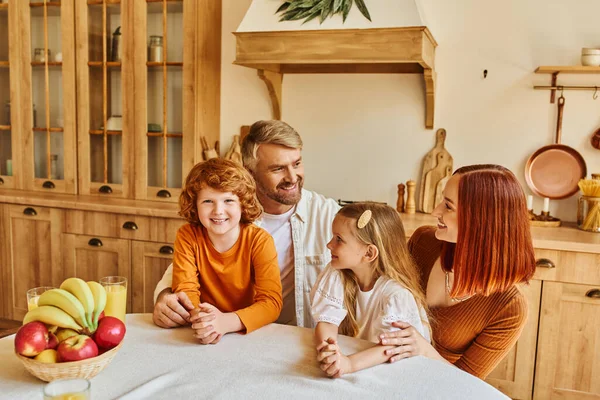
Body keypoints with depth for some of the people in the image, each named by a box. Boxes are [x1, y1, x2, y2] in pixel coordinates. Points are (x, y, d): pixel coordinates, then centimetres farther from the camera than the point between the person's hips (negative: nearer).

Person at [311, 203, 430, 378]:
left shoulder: (397, 293, -18)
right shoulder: (335, 276, -5)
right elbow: (327, 321, -10)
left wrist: (350, 363, -41)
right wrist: (325, 348, -31)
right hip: (345, 354, 4)